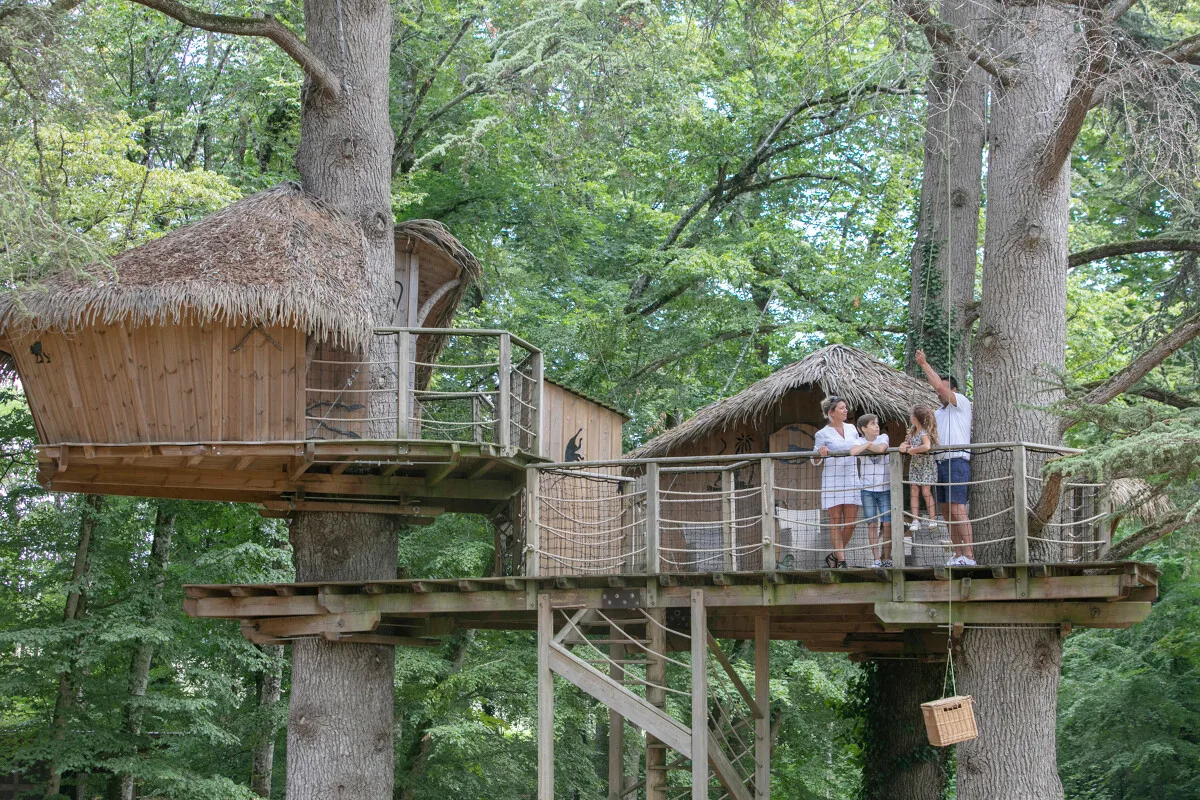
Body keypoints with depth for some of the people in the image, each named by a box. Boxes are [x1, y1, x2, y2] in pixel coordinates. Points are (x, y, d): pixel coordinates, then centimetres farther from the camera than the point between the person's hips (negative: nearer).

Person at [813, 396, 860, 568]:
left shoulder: (851, 428, 12)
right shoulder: (822, 434, -2)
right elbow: (815, 460, -1)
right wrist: (820, 453, -22)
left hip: (851, 479, 5)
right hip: (832, 481, -5)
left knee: (850, 523, 1)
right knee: (835, 522, -2)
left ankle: (834, 556, 18)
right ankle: (841, 561, 1)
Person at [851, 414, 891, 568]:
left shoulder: (883, 438, 4)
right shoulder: (859, 441, 1)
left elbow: (881, 448, -19)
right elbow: (853, 451, -21)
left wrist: (867, 446, -6)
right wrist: (868, 444, -12)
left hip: (884, 487, 0)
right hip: (867, 489, 0)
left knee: (887, 523, -4)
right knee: (872, 524, 0)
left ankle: (887, 558, 6)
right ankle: (876, 558, 4)